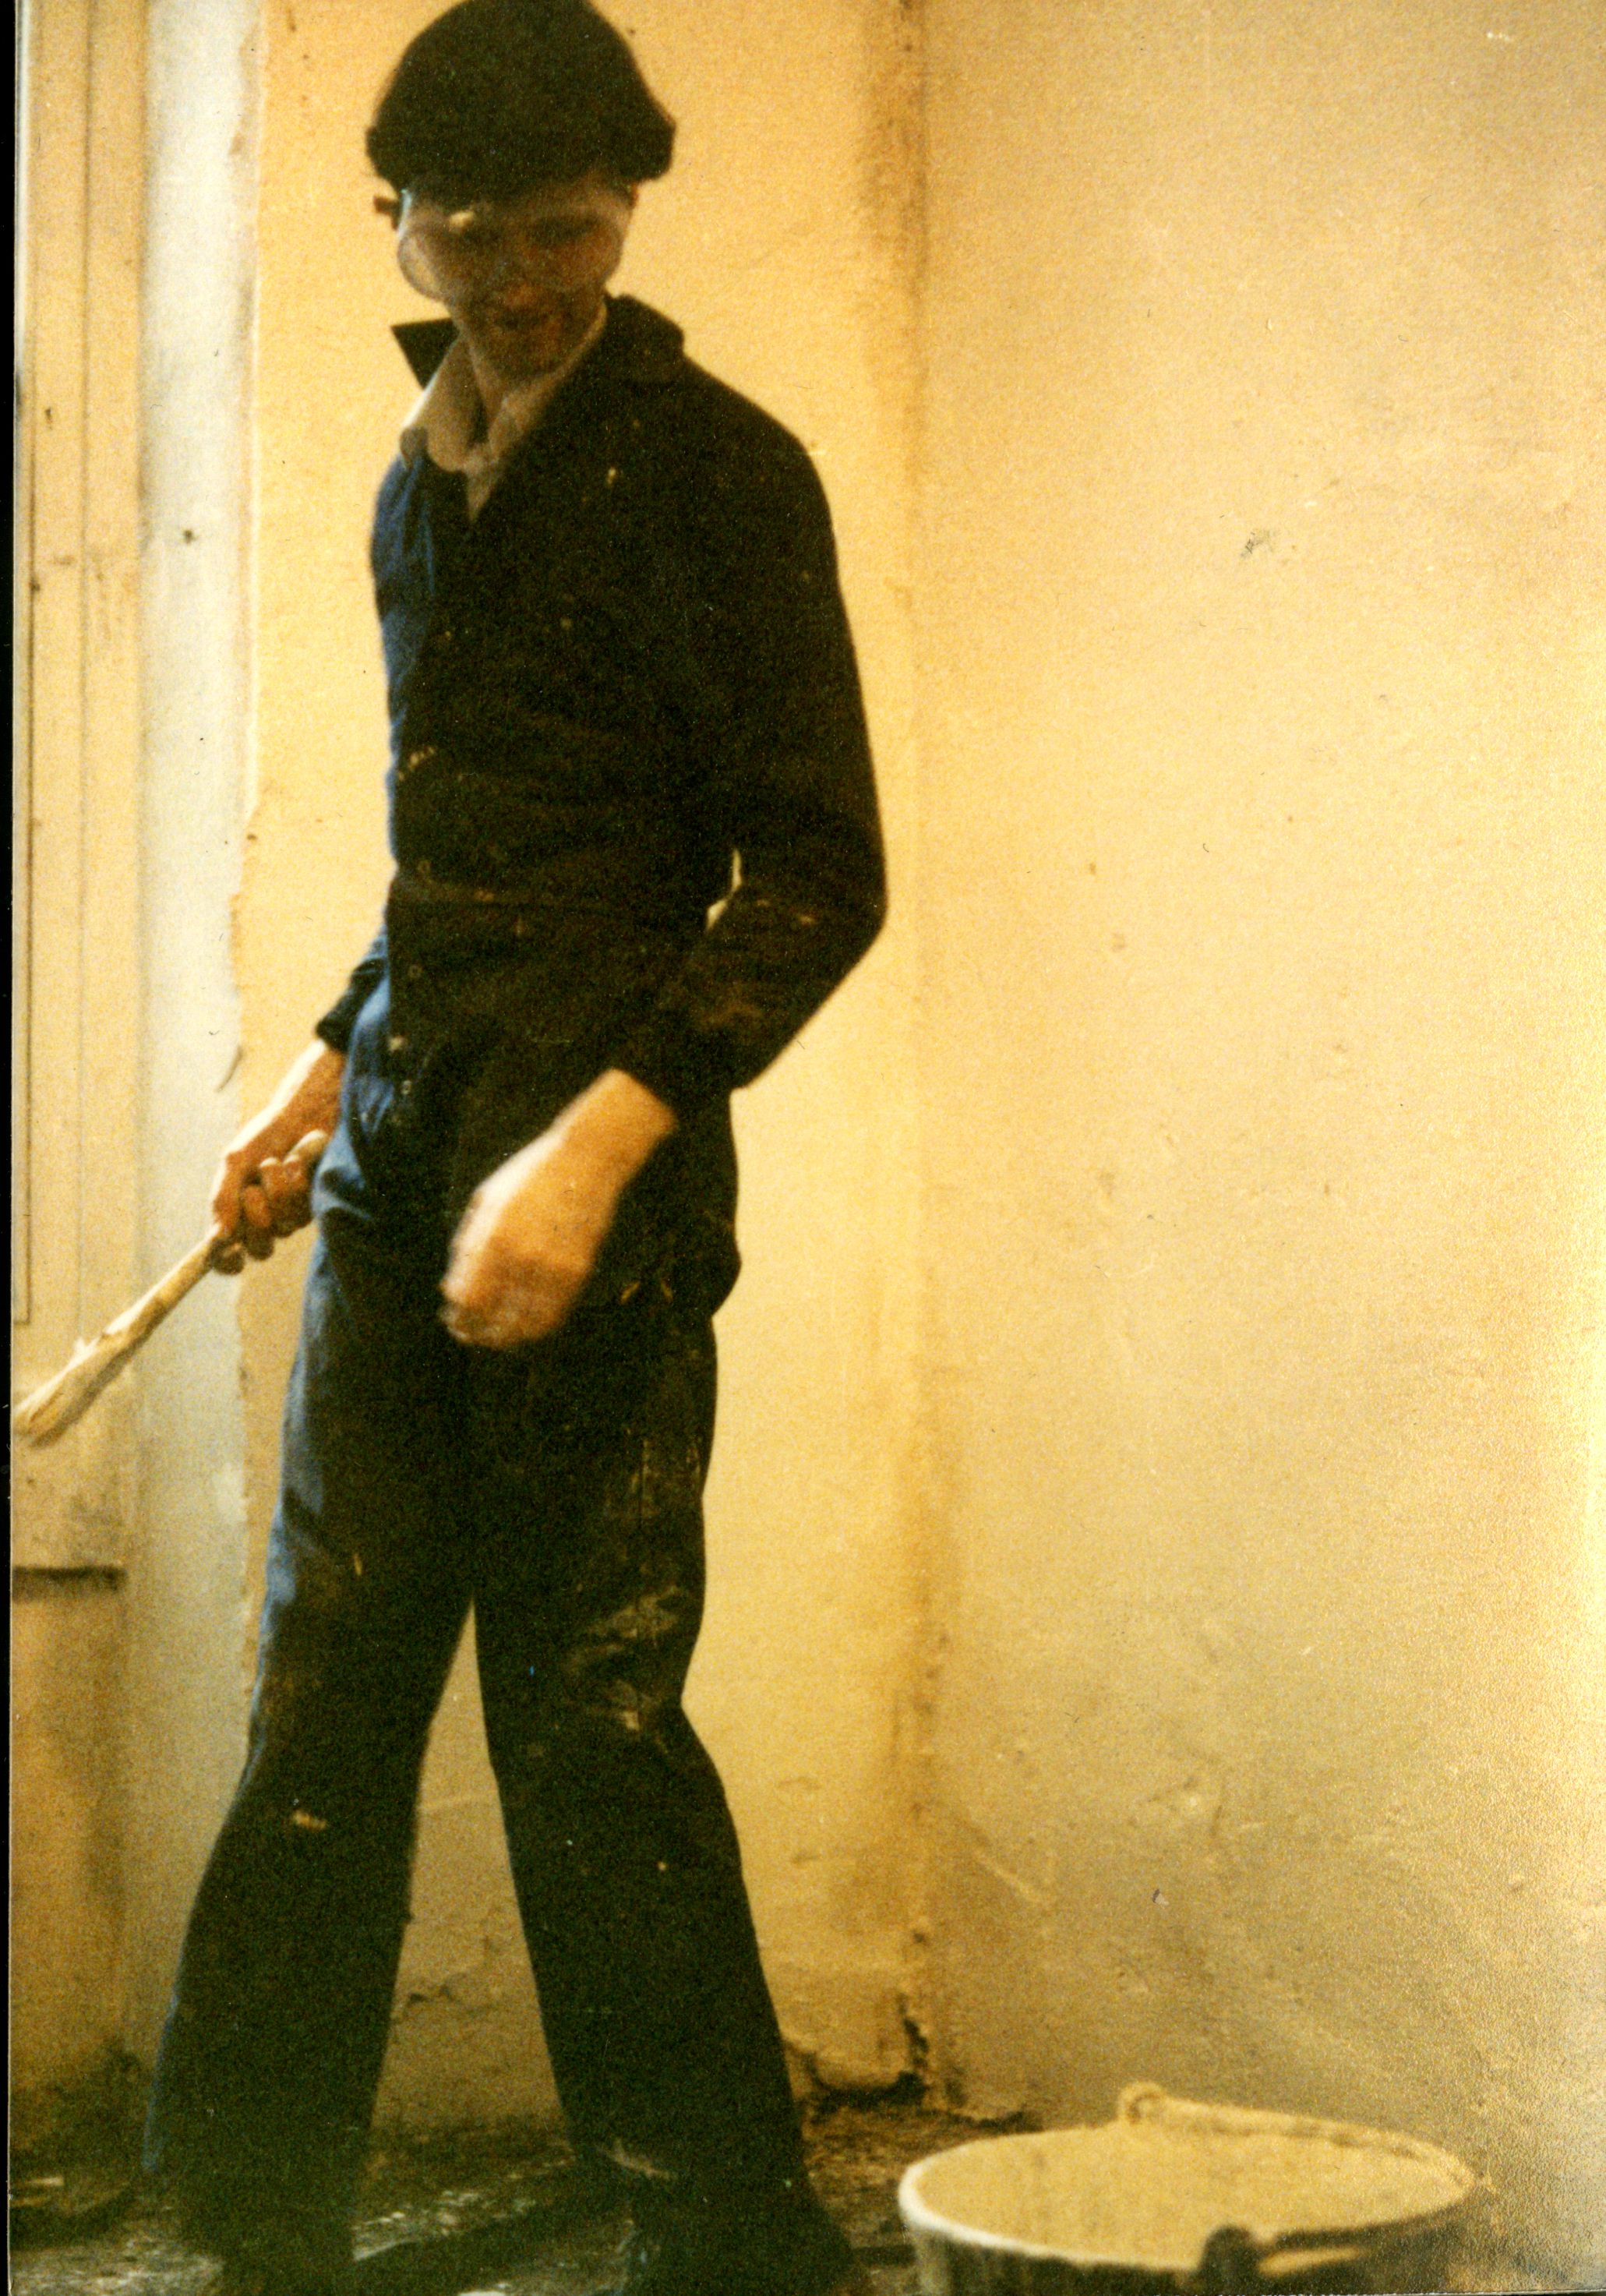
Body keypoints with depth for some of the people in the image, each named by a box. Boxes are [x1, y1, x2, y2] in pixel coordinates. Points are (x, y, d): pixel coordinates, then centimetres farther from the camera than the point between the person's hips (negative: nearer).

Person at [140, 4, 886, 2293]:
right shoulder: (425, 478, 17)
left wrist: (594, 1147, -19)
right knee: (324, 1698, 8)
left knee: (587, 1718, -4)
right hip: (402, 1154, 7)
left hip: (592, 1157, -7)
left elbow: (819, 871, -11)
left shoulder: (715, 468, -5)